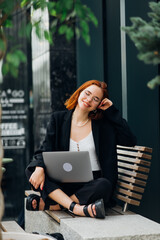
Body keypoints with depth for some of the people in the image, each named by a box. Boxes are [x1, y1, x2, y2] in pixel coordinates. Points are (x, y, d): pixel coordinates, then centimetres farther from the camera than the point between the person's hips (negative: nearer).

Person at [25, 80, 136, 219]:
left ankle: (48, 205, -28)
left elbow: (130, 141, -5)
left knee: (104, 186, -35)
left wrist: (112, 112, -3)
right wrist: (39, 168, -24)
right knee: (33, 169, -23)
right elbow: (46, 149, -2)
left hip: (91, 184, -1)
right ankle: (76, 208, -36)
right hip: (64, 182, 1)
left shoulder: (103, 123, 5)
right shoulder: (59, 118, 7)